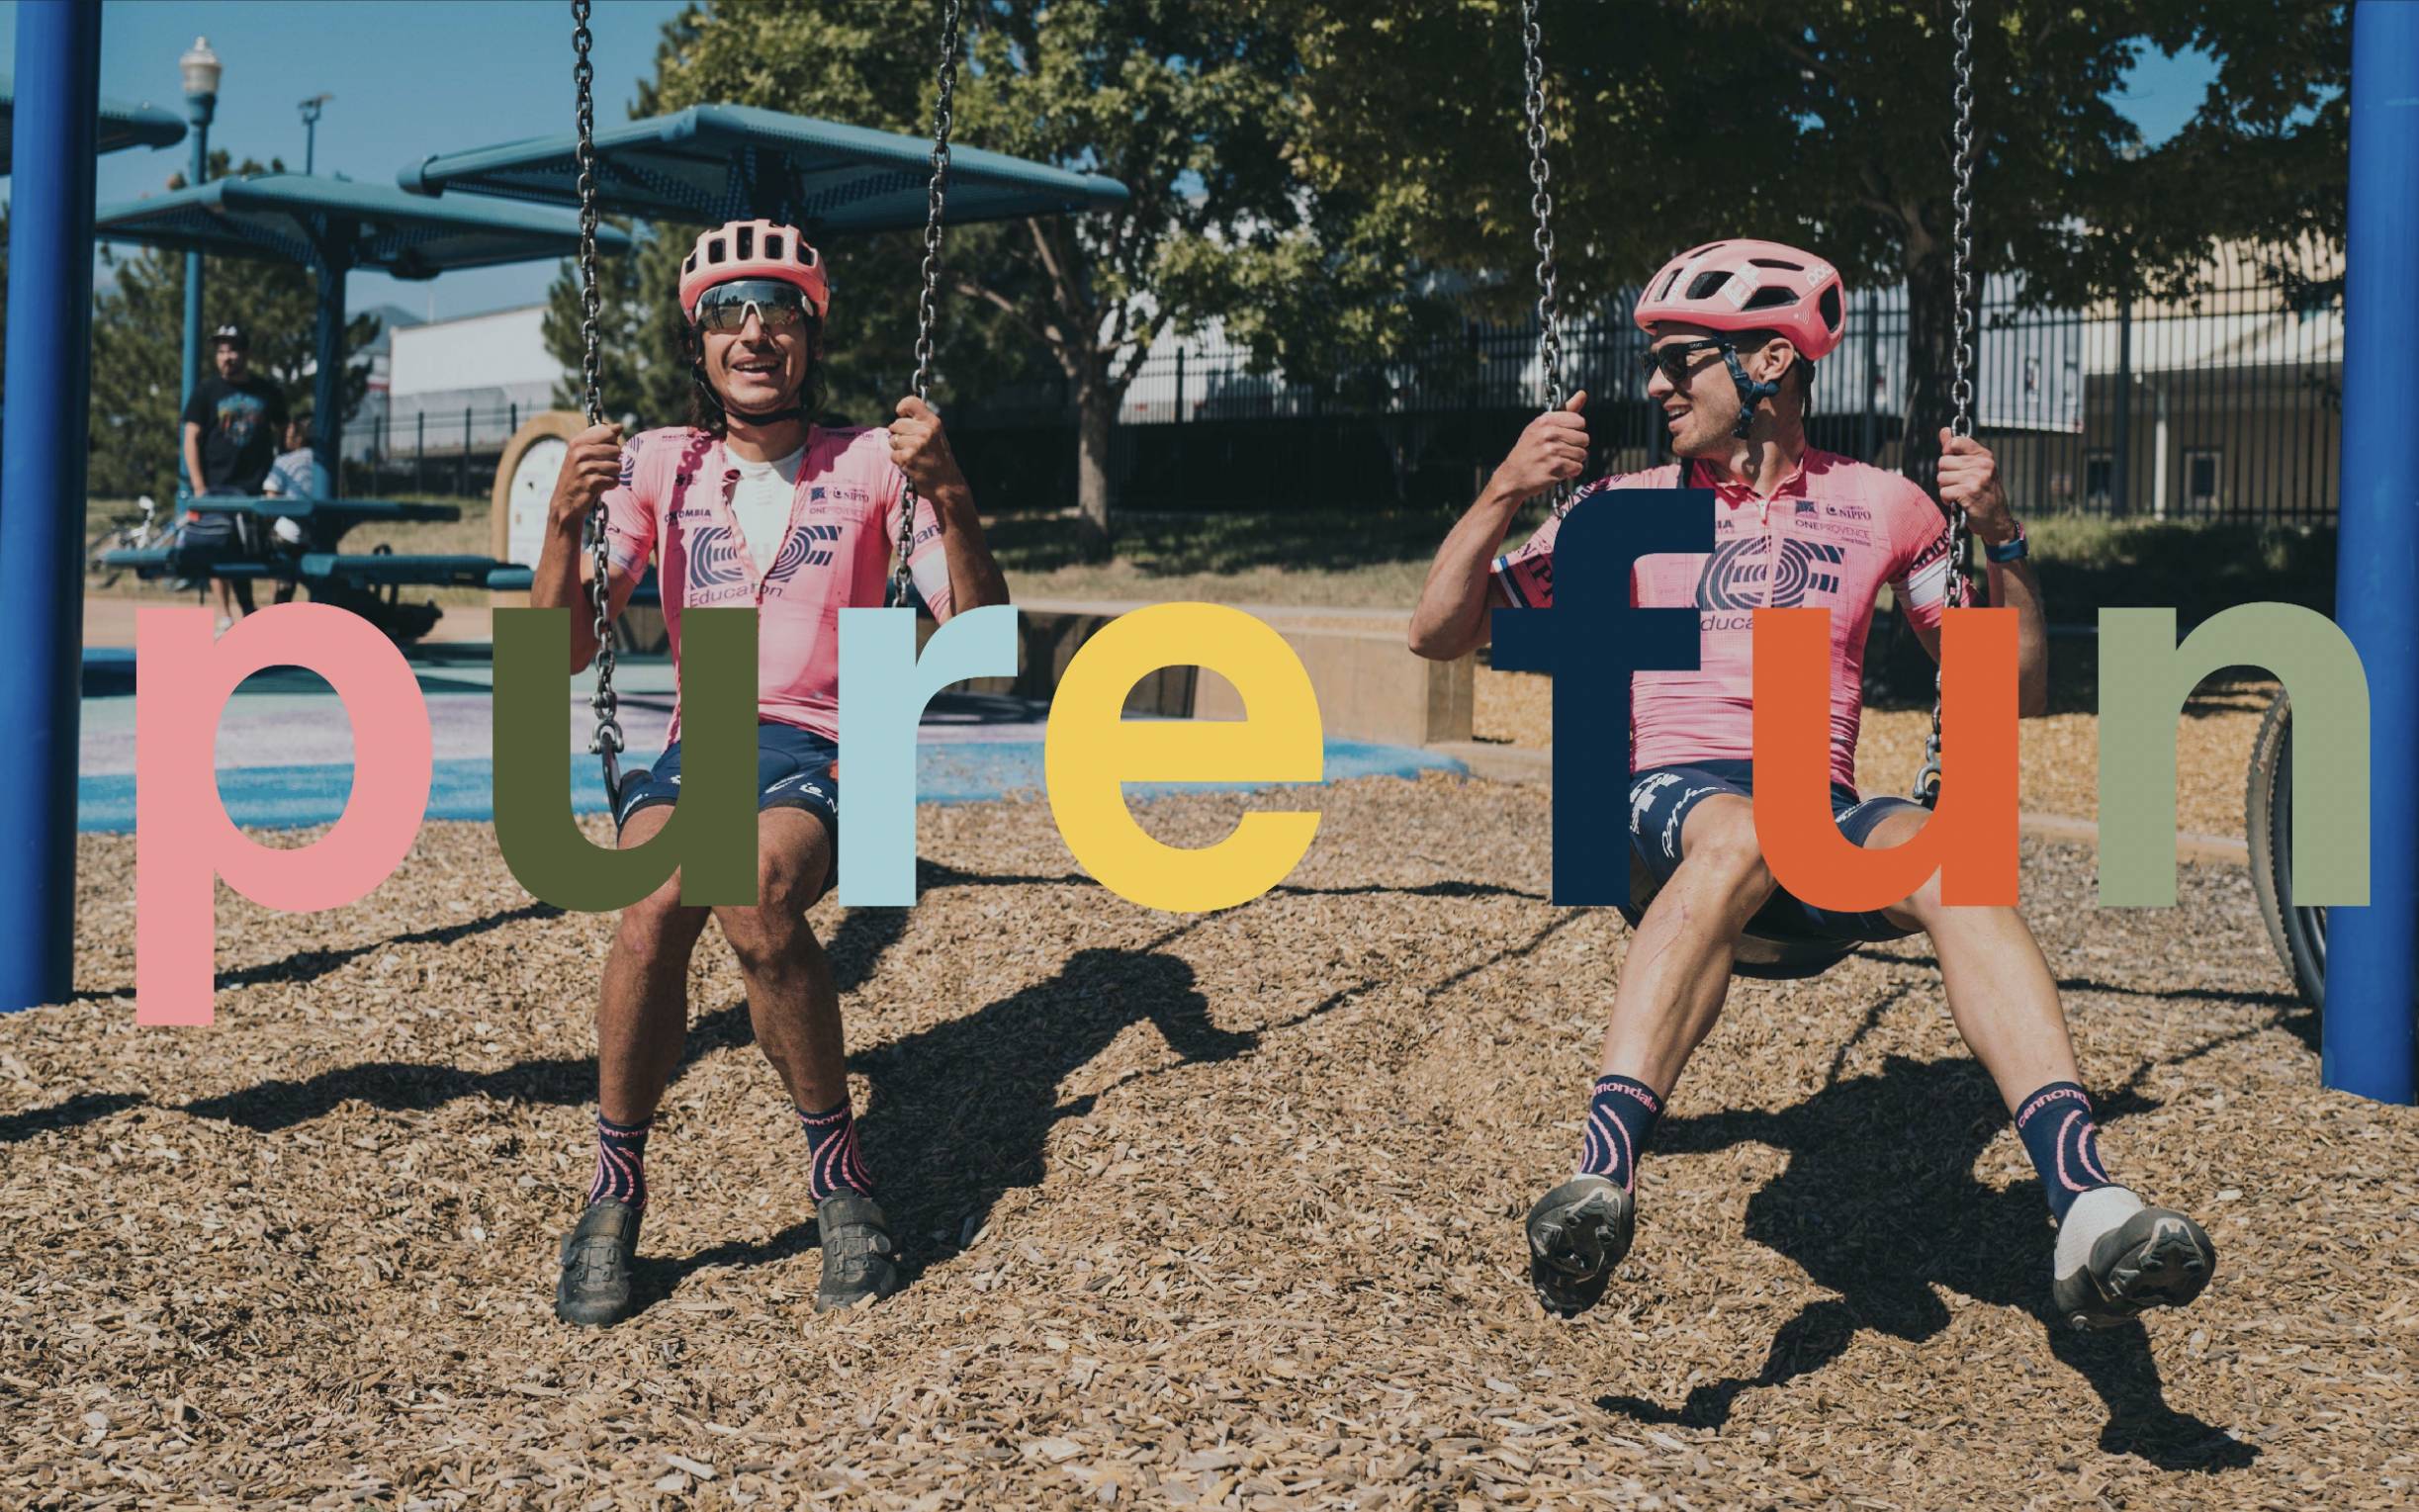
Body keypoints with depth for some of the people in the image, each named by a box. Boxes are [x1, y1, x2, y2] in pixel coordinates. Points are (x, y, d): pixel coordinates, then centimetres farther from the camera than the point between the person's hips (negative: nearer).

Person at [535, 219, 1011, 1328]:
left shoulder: (871, 467, 9)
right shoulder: (658, 467, 13)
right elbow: (561, 652, 7)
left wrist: (949, 497, -15)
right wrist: (565, 518, -9)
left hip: (826, 750, -2)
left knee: (755, 893, -35)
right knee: (652, 909, -31)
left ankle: (840, 1176, -16)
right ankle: (612, 1197, -13)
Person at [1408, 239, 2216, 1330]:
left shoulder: (1880, 506, 18)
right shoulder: (1631, 506, 16)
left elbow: (2015, 692, 18)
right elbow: (1438, 633, 14)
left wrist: (1999, 540, 3)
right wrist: (1505, 491, 0)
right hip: (1672, 794, -1)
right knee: (1736, 840, -39)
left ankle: (2089, 1212, -46)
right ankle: (1599, 1182, -53)